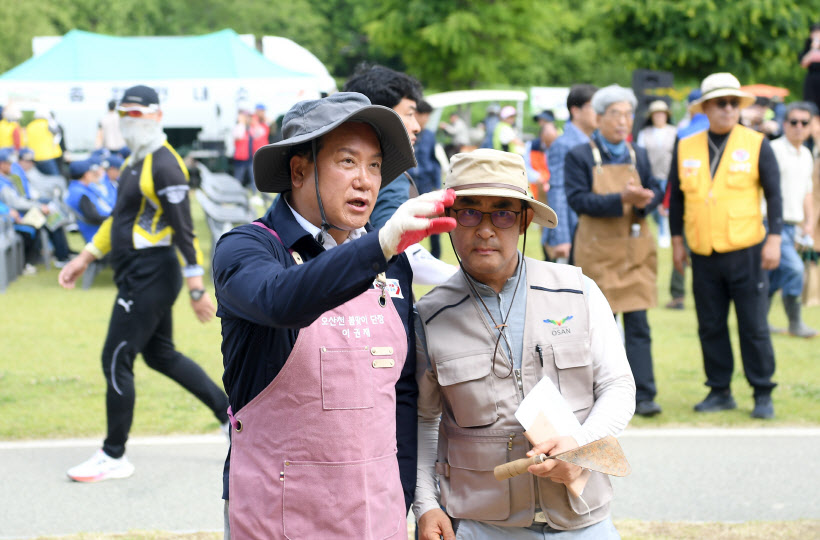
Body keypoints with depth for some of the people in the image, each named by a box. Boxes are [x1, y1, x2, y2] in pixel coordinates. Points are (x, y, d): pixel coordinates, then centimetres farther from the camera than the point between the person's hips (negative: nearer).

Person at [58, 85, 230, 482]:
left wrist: (196, 287, -22)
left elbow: (184, 230, -20)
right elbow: (121, 217, 24)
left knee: (116, 361, -3)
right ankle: (230, 413, 27)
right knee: (160, 355, 19)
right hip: (143, 277, 10)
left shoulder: (164, 166, -17)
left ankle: (114, 457, 8)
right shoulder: (138, 161, 14)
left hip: (149, 278, -10)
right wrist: (86, 258, 23)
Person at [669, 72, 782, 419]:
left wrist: (774, 238, -7)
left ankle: (763, 395, 8)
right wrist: (677, 241, 11)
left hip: (745, 252, -3)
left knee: (754, 326, -1)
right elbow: (676, 196, 13)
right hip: (704, 256, 3)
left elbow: (773, 193, 1)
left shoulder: (756, 144, 0)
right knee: (711, 326, 7)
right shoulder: (685, 148, 6)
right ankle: (719, 392, 18)